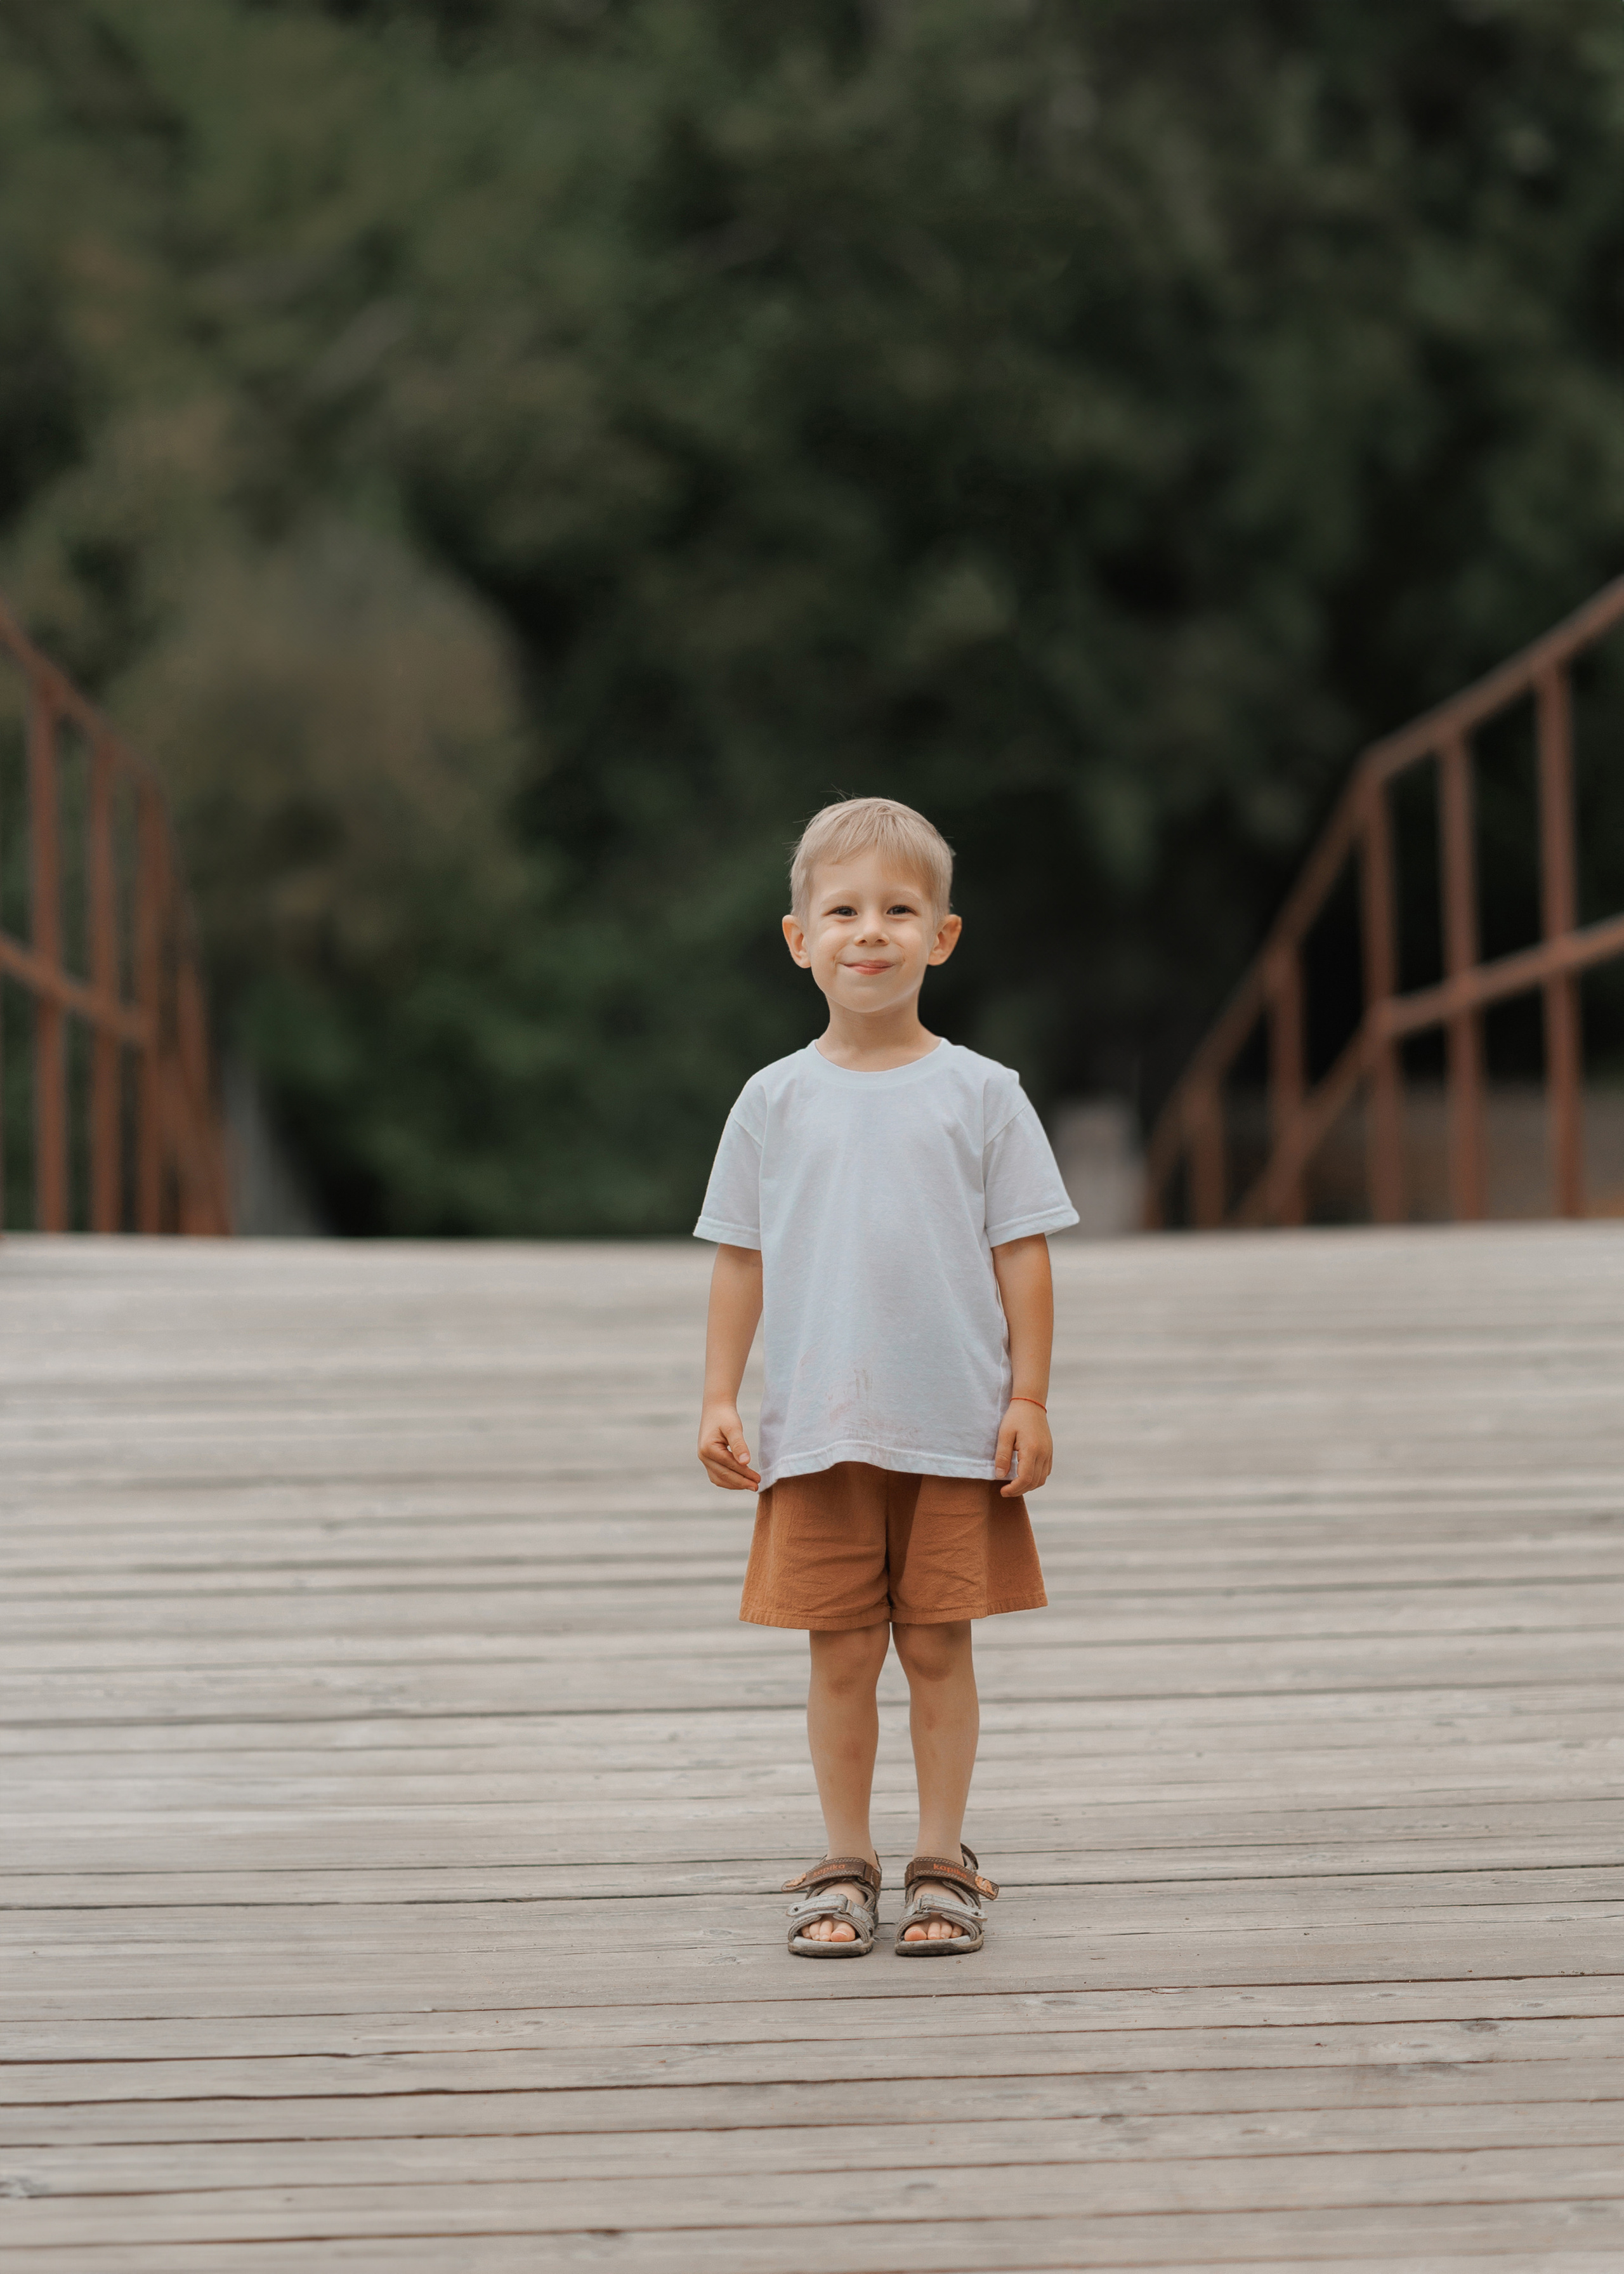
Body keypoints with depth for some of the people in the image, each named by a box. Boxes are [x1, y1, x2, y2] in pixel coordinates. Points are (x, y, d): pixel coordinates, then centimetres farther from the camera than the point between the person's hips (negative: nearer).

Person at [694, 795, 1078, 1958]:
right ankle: (845, 1866, 15)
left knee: (938, 1645, 4)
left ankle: (942, 1862, 15)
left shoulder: (981, 1094, 0)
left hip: (956, 1429, -1)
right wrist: (720, 1400, 2)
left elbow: (1022, 1255, 2)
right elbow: (741, 1261, 8)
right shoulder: (776, 1100, 3)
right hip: (818, 1432, 1)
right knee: (842, 1653, 4)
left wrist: (1029, 1402, -3)